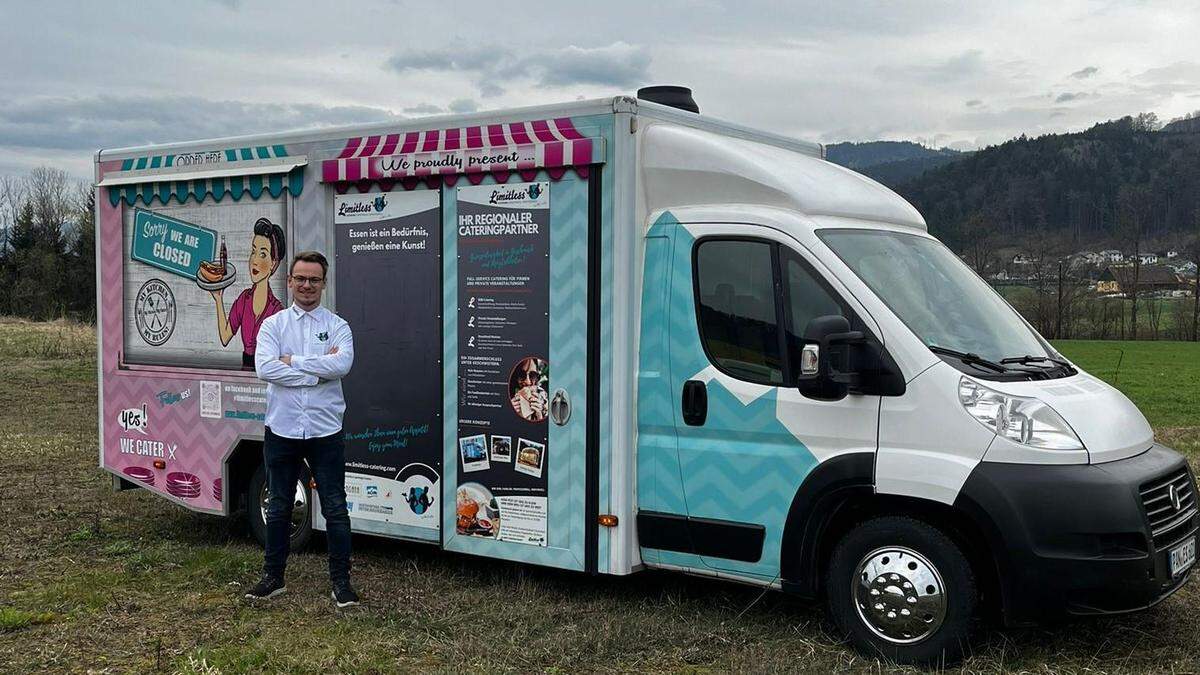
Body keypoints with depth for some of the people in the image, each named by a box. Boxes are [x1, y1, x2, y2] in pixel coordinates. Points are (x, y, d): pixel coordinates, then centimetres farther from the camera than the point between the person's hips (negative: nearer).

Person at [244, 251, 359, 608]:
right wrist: (318, 370, -16)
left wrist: (293, 360, -14)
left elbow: (342, 365, -18)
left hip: (325, 431, -1)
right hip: (282, 430, 1)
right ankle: (273, 577, 27)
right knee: (279, 508, 14)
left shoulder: (338, 327, 2)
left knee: (335, 509, 2)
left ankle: (341, 581, 12)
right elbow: (264, 368, -14)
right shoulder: (273, 325, 3)